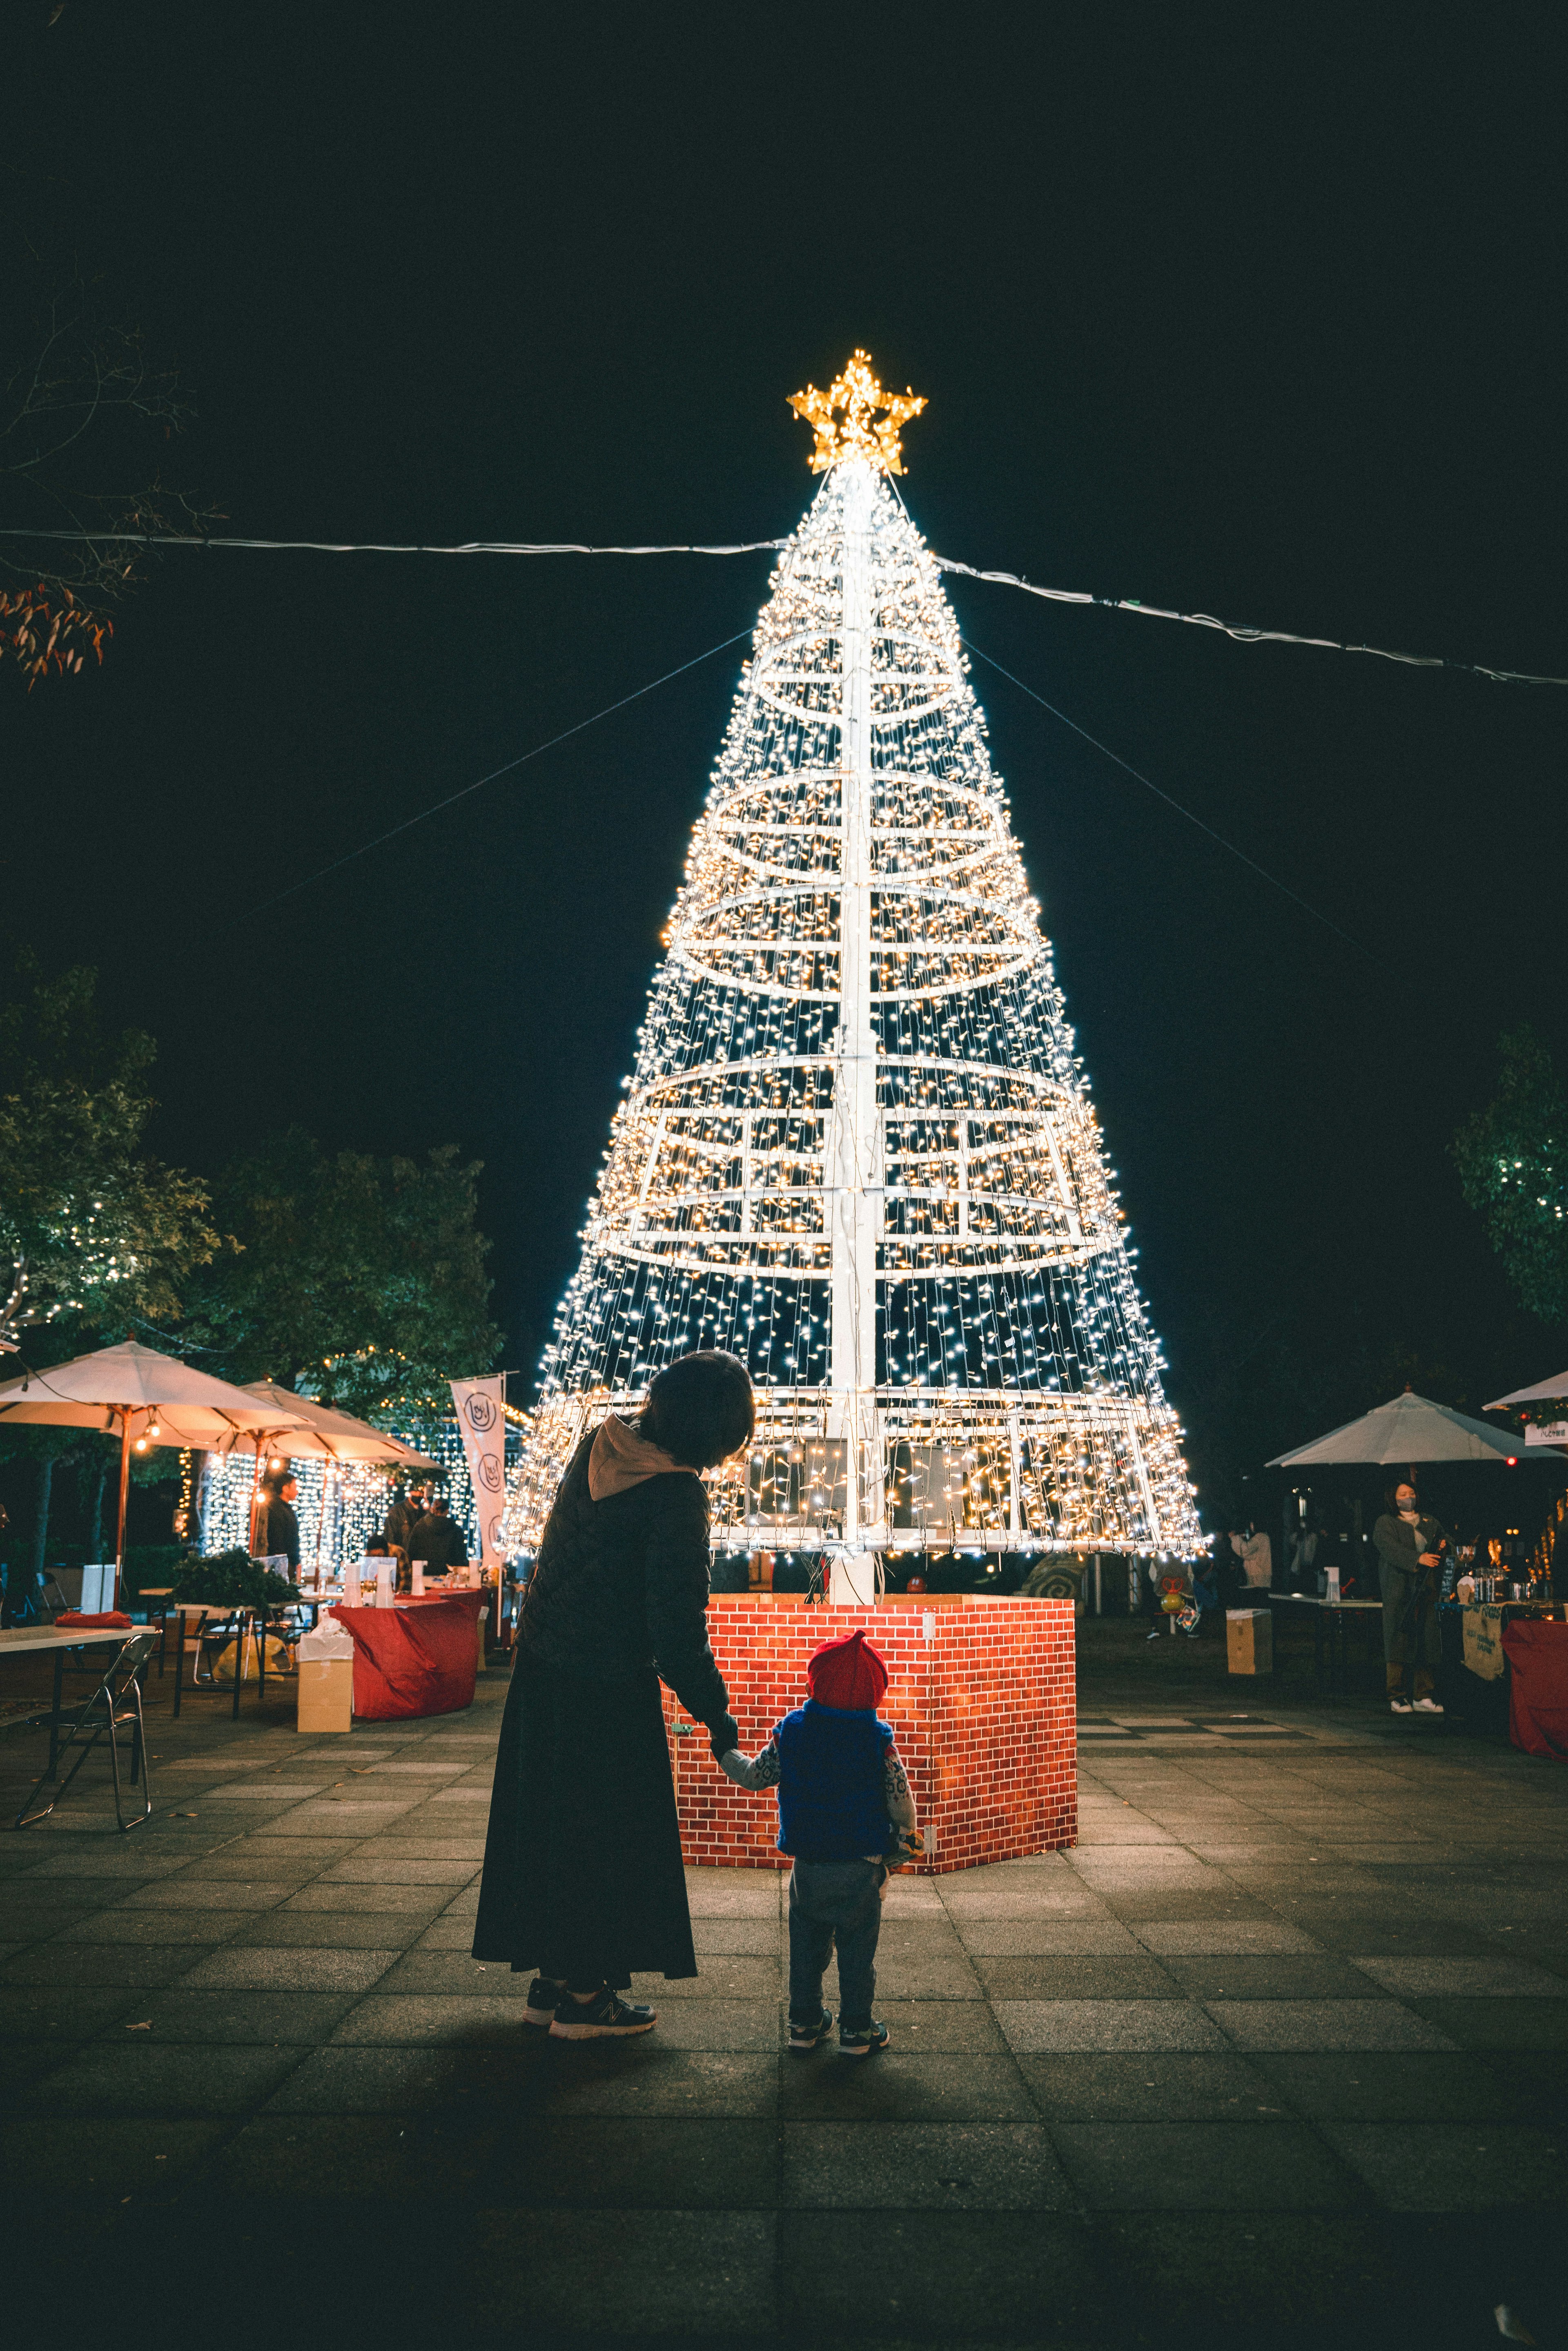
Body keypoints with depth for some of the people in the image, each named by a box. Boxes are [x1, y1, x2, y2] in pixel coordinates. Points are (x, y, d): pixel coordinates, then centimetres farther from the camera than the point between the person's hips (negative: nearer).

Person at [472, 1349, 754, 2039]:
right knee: (607, 1834, 8)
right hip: (608, 1689, -7)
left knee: (549, 1820, 17)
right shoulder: (676, 1494, -22)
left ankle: (551, 1981, 31)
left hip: (541, 1668, 8)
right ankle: (583, 1997, 20)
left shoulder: (599, 1444, -1)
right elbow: (677, 1626, -21)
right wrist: (716, 1717, -12)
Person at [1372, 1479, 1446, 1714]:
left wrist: (1445, 1543, -4)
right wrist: (1418, 1559, -26)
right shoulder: (1385, 1523, 3)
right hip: (1400, 1591, -5)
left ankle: (1423, 1697, 7)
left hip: (1427, 1589, 5)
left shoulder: (1429, 1522, 22)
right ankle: (1398, 1697, -1)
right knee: (1400, 1642, -6)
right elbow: (1391, 1550, -12)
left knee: (1427, 1641, 1)